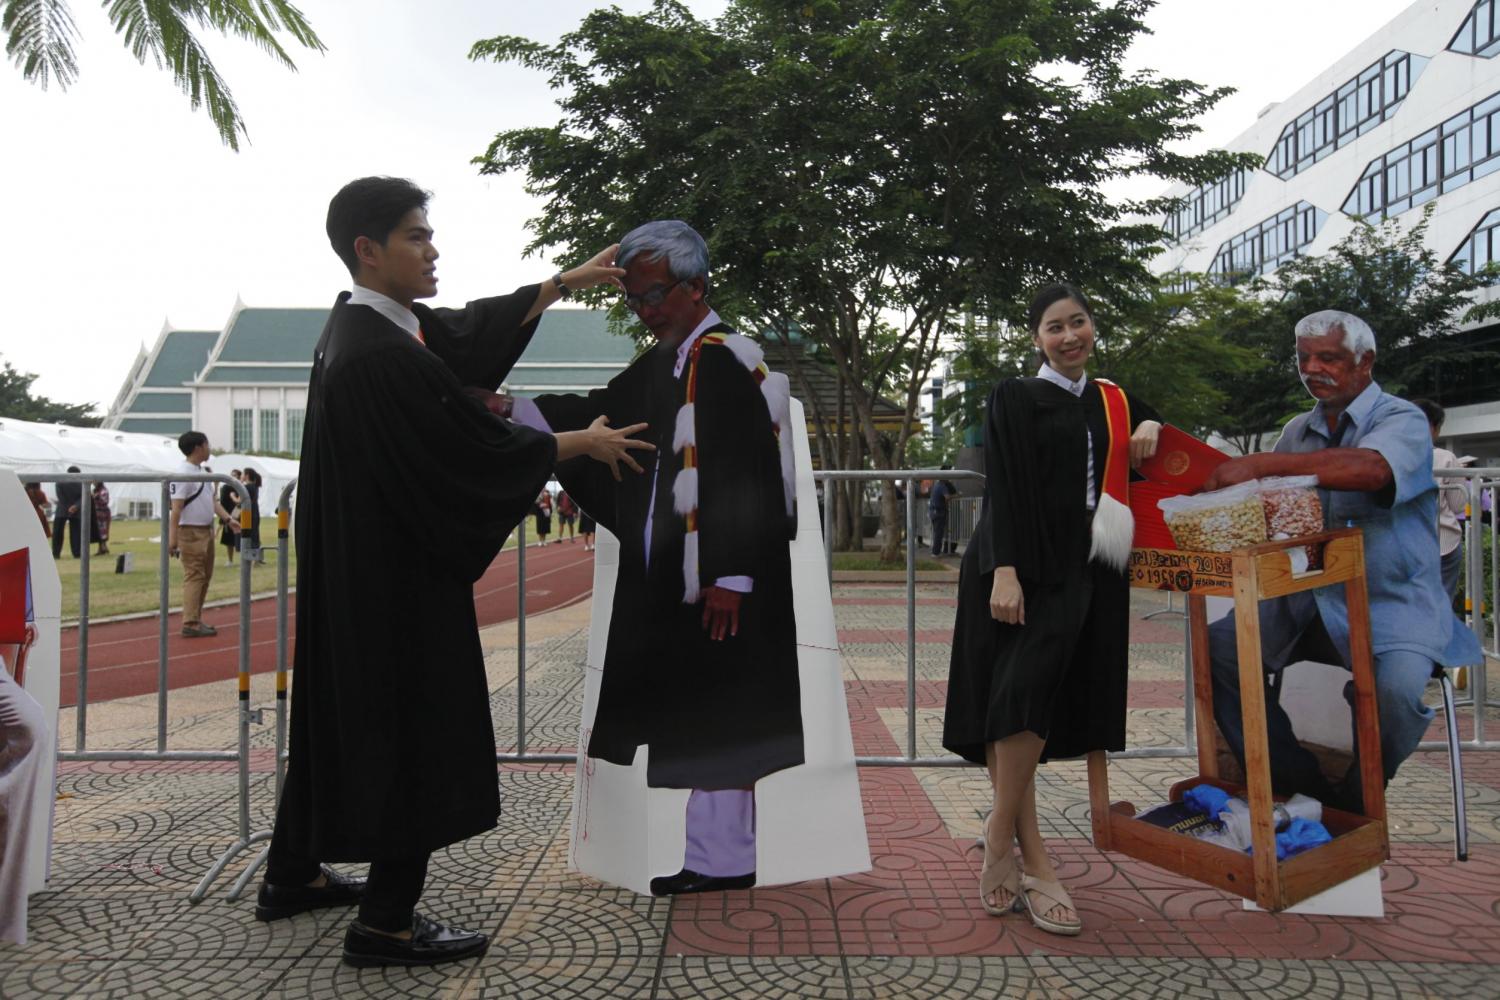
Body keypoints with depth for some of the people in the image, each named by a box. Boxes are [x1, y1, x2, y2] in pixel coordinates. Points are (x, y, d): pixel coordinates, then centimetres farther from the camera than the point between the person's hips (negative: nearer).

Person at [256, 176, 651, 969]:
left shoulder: (363, 323, 6)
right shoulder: (382, 355, -24)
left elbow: (473, 329, 15)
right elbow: (478, 445, -20)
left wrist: (564, 283, 17)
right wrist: (583, 443, -6)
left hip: (355, 568, 10)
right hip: (398, 577, -10)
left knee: (344, 711, 20)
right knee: (418, 731, 0)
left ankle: (294, 875, 37)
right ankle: (386, 924, 12)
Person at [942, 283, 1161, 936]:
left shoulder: (1115, 401, 17)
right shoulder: (1014, 399, 2)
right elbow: (1002, 491, -7)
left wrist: (1152, 430, 9)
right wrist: (1005, 572, -18)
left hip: (1085, 574, 4)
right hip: (1024, 570, -4)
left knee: (1037, 709, 4)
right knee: (1019, 702, -10)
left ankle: (1003, 843, 12)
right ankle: (1025, 856, -2)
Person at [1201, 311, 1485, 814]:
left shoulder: (1402, 420, -7)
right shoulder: (1298, 430, 12)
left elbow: (1370, 468, -31)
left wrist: (1260, 464, -35)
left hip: (1392, 605, -5)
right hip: (1306, 602, 6)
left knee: (1396, 685, -33)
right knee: (1216, 648, -12)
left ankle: (1355, 802, -1)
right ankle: (1299, 785, 0)